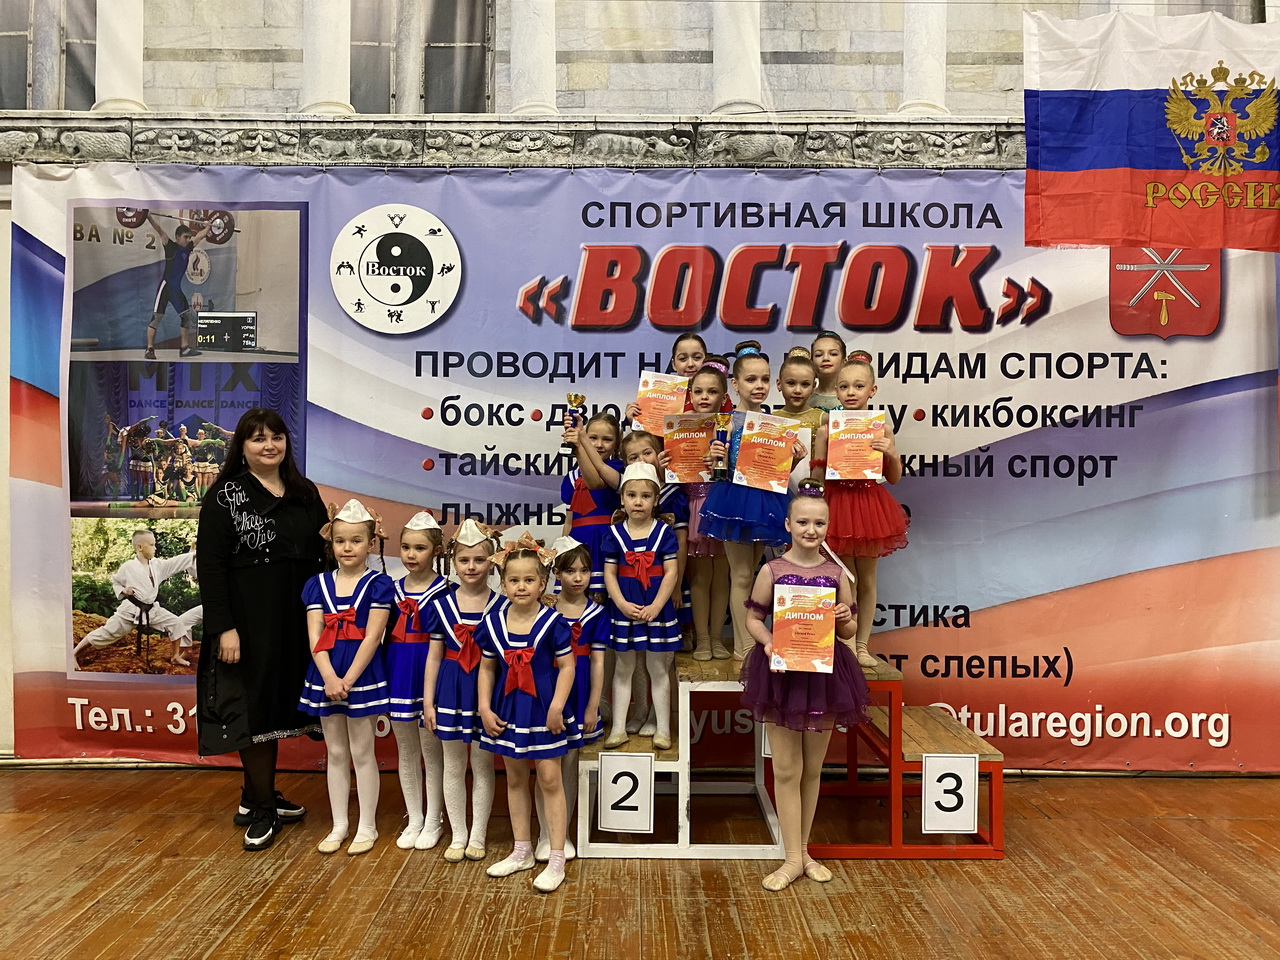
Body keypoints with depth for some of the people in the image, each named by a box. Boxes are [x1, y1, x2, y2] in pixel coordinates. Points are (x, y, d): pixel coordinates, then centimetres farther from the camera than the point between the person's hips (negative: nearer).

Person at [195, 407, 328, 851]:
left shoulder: (304, 493, 9)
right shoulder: (226, 495, -6)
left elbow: (325, 551, 13)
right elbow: (210, 564, -10)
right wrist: (224, 627, -18)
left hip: (296, 620, 5)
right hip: (249, 620, -5)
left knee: (278, 704, 14)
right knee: (253, 706, 2)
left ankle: (258, 797, 29)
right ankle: (261, 810, 15)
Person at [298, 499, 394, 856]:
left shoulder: (378, 585, -6)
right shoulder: (318, 584, 5)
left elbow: (371, 638, -11)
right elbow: (315, 637, -3)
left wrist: (348, 680, -16)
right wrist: (330, 678, -15)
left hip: (362, 675, -4)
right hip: (326, 676, 4)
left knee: (362, 752, 5)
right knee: (335, 753, 13)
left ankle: (367, 826, 17)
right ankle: (339, 825, 25)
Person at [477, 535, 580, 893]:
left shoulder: (553, 622, -13)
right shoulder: (493, 622, -3)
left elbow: (567, 666, -11)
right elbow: (487, 667, 4)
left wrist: (557, 707, -19)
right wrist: (485, 708, -2)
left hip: (543, 711, -4)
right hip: (508, 710, 4)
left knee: (550, 781, 1)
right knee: (515, 780, 16)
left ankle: (556, 860, 10)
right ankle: (522, 851, 31)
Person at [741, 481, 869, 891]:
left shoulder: (837, 573, 0)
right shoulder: (772, 570, -6)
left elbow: (848, 631, 6)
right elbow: (753, 618, -1)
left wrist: (846, 619, -17)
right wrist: (768, 643, -20)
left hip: (825, 672, 2)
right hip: (782, 672, -2)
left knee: (812, 769, 13)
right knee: (786, 771, 3)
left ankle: (803, 851, 29)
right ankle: (793, 858, 15)